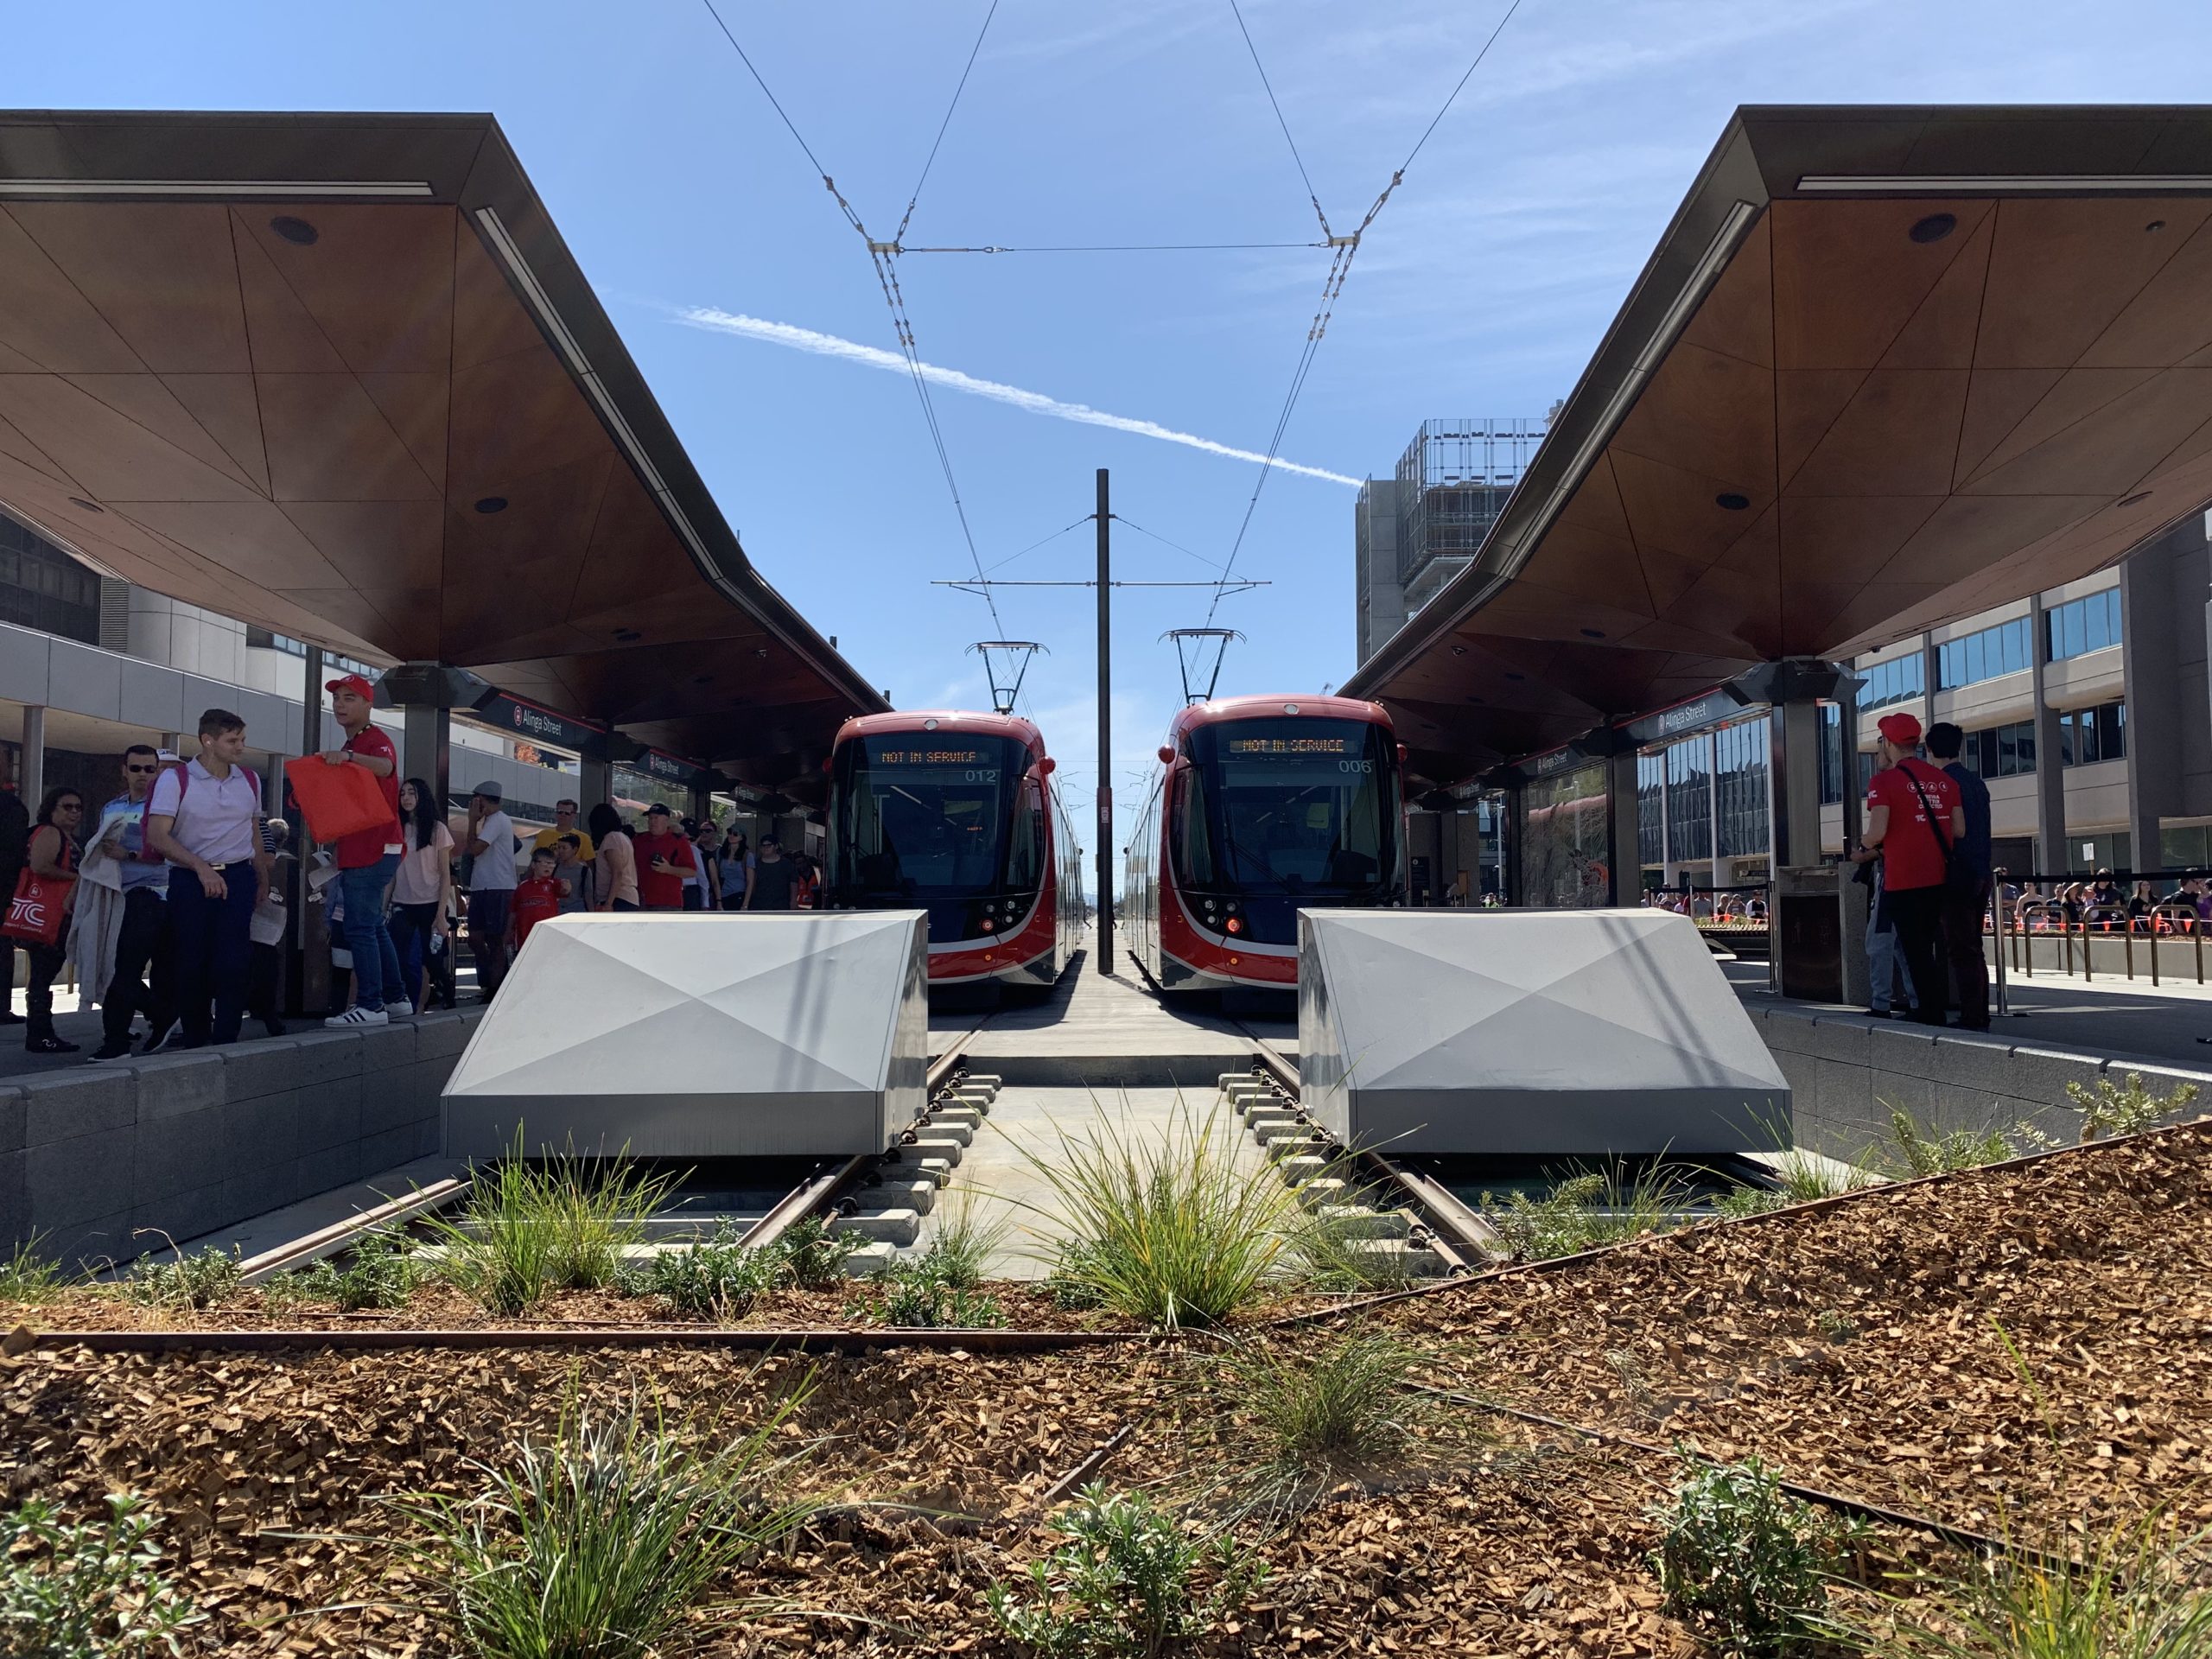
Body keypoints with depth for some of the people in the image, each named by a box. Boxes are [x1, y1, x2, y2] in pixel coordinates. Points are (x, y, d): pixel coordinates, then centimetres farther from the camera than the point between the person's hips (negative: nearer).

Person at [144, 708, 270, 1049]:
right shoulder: (175, 779, -3)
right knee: (192, 963, 3)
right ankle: (194, 1038, 16)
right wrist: (202, 868, -19)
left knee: (232, 961, -7)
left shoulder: (250, 781, 11)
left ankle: (226, 1040, -3)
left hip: (238, 877, 2)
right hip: (189, 880, -2)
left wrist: (263, 879, 19)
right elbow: (157, 836, -10)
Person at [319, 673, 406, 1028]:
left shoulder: (375, 740, -10)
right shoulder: (351, 746, 22)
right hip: (359, 852, 11)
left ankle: (371, 1006, -11)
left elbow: (385, 766, -35)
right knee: (374, 927, 14)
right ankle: (394, 998, 20)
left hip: (374, 852, -11)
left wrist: (349, 757, -51)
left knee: (360, 928, -12)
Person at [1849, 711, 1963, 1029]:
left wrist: (1864, 843, 5)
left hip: (1903, 880, -6)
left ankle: (1932, 1016, 0)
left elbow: (1877, 832, -19)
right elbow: (1959, 830, 9)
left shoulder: (1884, 780, -10)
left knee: (1915, 950, 0)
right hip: (1938, 878, 6)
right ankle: (1931, 1011, 22)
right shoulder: (1946, 780, 9)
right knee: (1928, 946, 17)